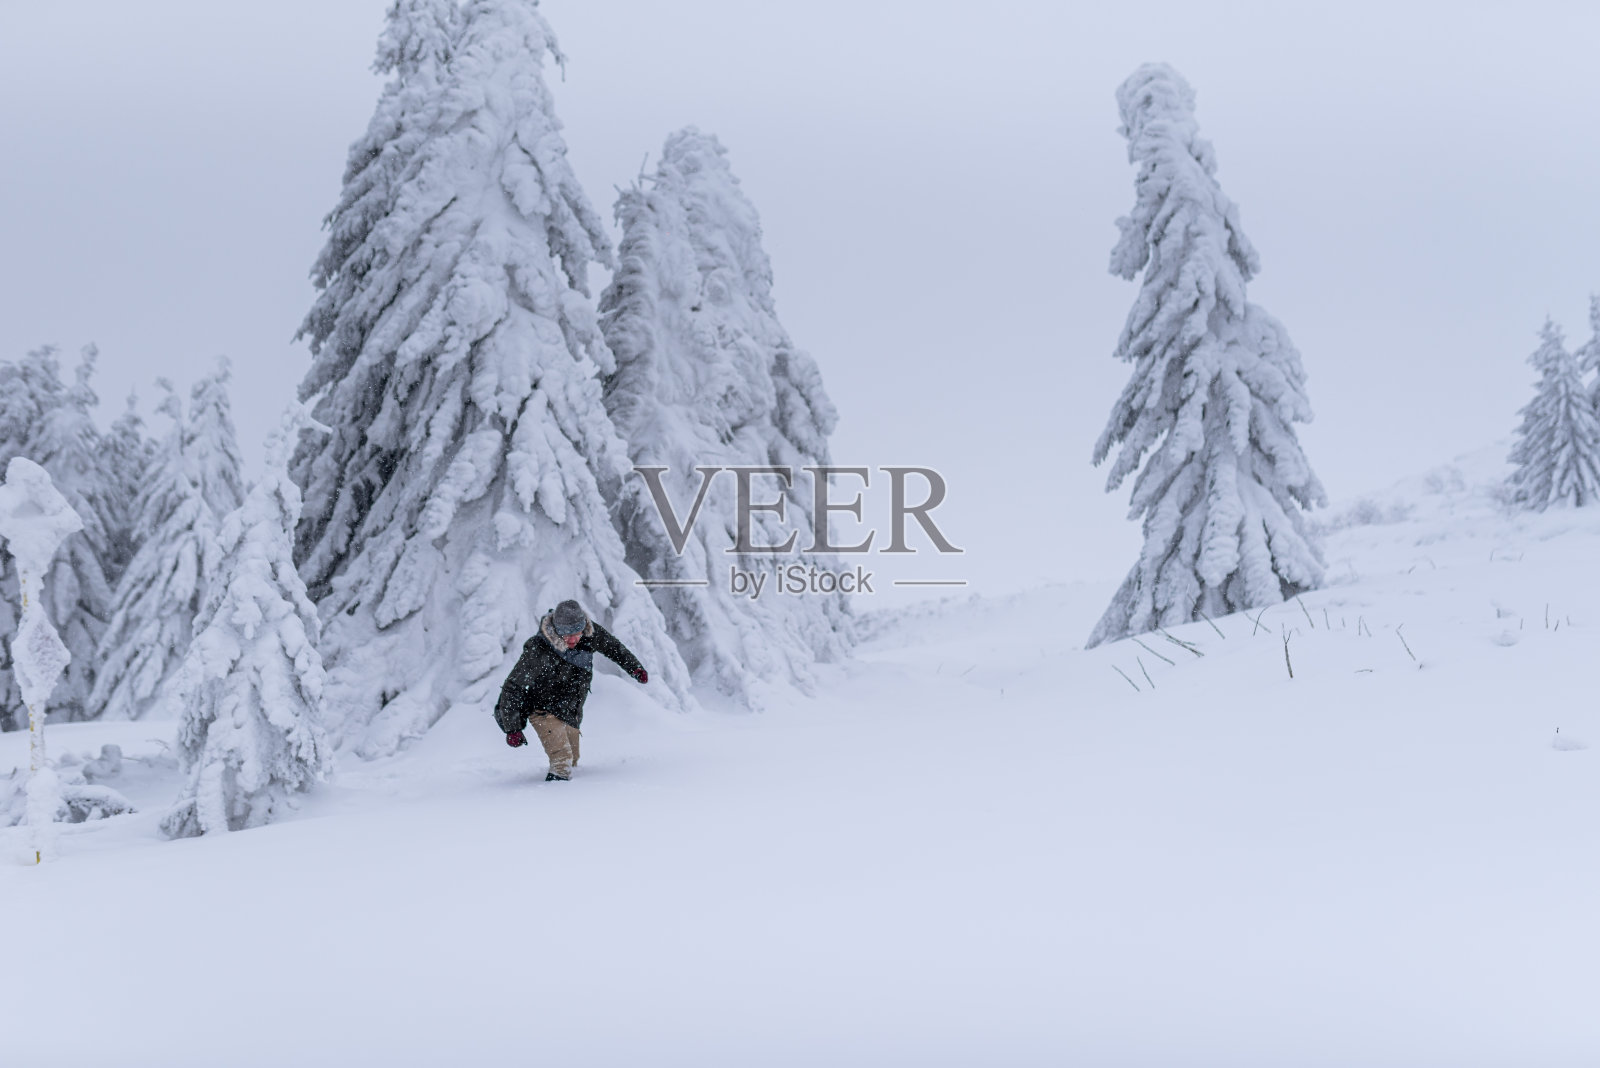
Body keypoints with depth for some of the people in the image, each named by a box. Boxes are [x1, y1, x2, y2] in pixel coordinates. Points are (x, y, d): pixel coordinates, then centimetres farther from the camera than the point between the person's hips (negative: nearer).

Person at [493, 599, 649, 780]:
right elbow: (512, 688, -26)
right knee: (562, 759, -25)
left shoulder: (589, 633, -19)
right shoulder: (537, 650, -33)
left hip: (571, 714, 6)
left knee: (572, 761, 20)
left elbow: (611, 645, 5)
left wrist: (635, 667, 16)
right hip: (544, 710, -6)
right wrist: (512, 728, -28)